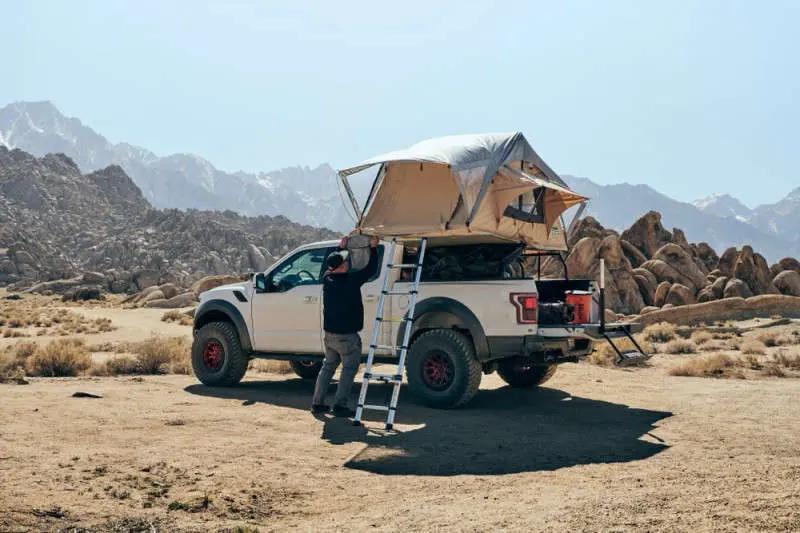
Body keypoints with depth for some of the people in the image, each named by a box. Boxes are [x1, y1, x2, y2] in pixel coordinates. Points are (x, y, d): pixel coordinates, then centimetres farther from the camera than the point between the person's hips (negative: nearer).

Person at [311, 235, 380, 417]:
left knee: (328, 366, 17)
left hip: (329, 332, 7)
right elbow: (371, 269, -9)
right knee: (349, 368, 2)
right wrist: (373, 247, 2)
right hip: (346, 335, -7)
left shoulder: (327, 280, 1)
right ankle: (340, 405, -2)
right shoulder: (351, 280, -17)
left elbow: (332, 266, 23)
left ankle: (317, 403, 17)